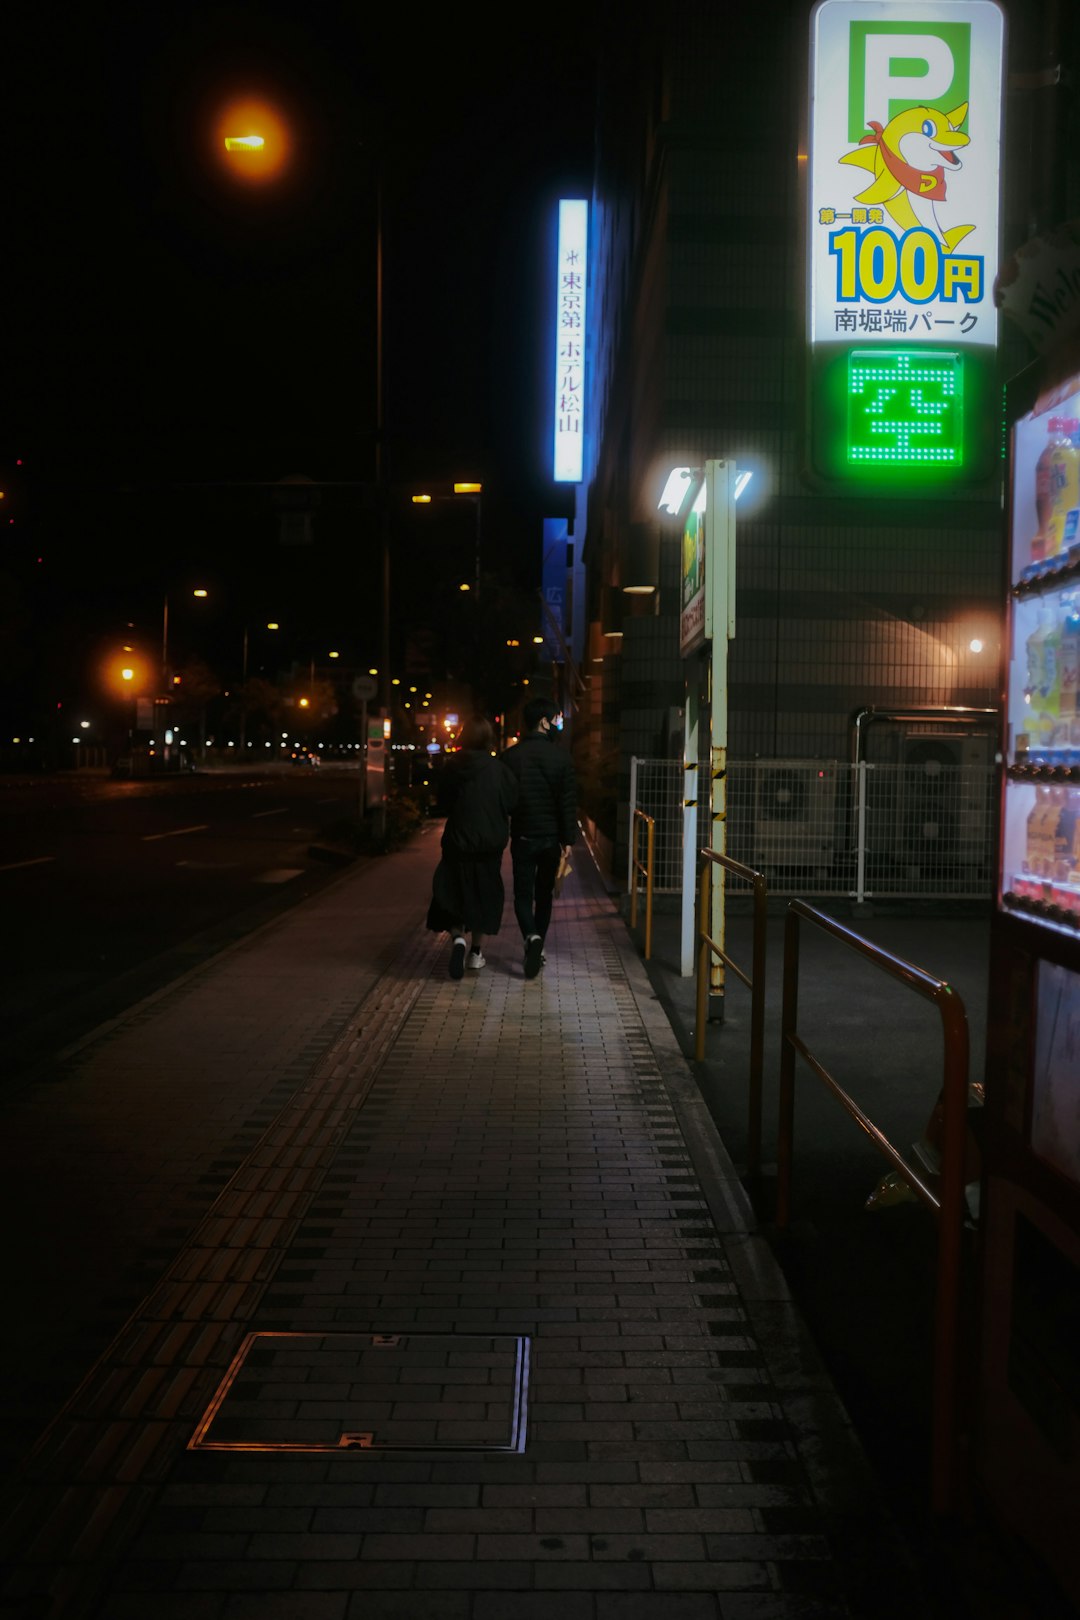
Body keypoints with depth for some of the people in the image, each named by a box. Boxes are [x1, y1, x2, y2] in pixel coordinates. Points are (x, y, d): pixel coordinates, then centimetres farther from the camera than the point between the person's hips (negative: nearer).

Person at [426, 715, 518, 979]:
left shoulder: (452, 768, -5)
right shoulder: (497, 769, -11)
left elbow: (443, 806, 3)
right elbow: (511, 803, -5)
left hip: (457, 843, 1)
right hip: (489, 845, 0)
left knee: (453, 897, 10)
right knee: (484, 896, 14)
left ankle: (457, 937, -16)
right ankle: (476, 953, 17)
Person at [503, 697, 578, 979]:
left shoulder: (510, 756, -3)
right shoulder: (560, 756, -6)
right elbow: (568, 802, -8)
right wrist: (568, 839, -4)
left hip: (522, 836, 0)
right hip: (551, 837, 0)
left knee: (523, 893, 6)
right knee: (544, 893, 15)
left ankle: (532, 937, -19)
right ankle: (537, 948, 20)